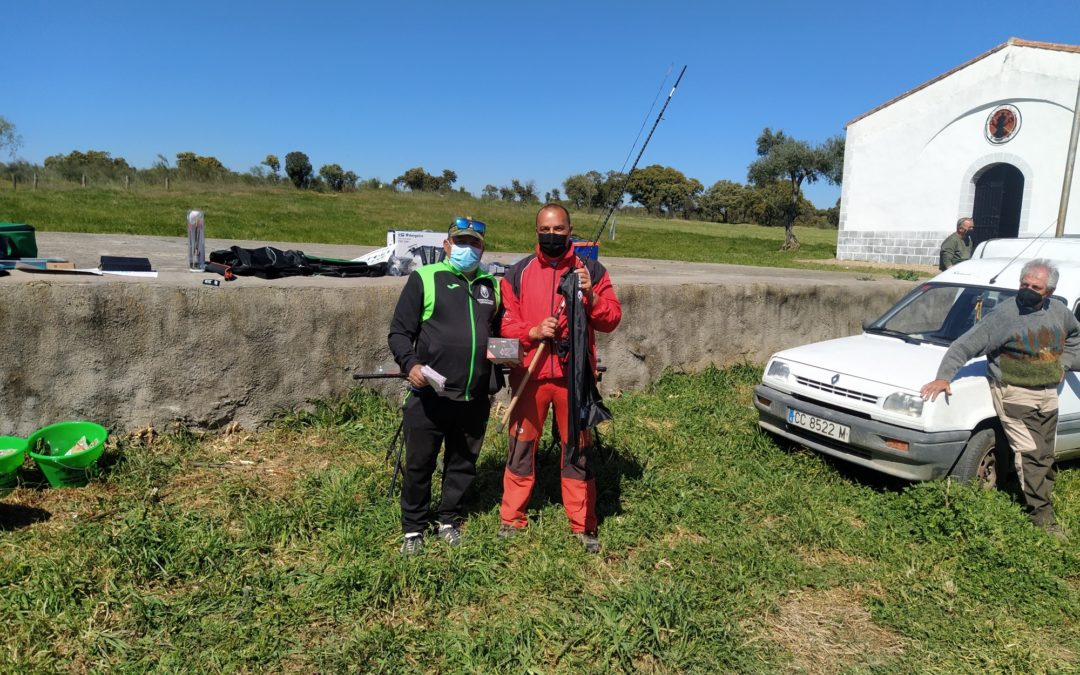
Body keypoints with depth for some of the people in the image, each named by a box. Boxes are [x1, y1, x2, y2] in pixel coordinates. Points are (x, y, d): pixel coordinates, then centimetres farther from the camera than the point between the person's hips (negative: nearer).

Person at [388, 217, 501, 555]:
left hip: (474, 398, 4)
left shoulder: (490, 286, 13)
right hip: (429, 395, -4)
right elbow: (399, 331, -3)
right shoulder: (424, 278, -1)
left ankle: (449, 521, 34)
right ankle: (413, 529, 24)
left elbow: (499, 333, 24)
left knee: (463, 464, 15)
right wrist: (410, 363, -20)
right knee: (419, 464, 6)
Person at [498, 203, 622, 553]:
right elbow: (504, 323, 2)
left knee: (578, 449, 8)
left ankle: (583, 525, 21)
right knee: (521, 446, 9)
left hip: (575, 375, 0)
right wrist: (533, 332, -15)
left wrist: (591, 297, -18)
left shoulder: (591, 269, 4)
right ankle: (512, 519, 24)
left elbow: (612, 319, 0)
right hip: (530, 374, 1)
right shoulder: (518, 272, 5)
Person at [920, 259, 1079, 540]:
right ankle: (1042, 515, -6)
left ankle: (1041, 505, 22)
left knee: (1045, 457, 12)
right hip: (1014, 394, -7)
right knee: (1030, 454, -11)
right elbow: (965, 345, -19)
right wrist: (943, 376, -29)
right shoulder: (1004, 314, -15)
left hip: (1048, 395, 7)